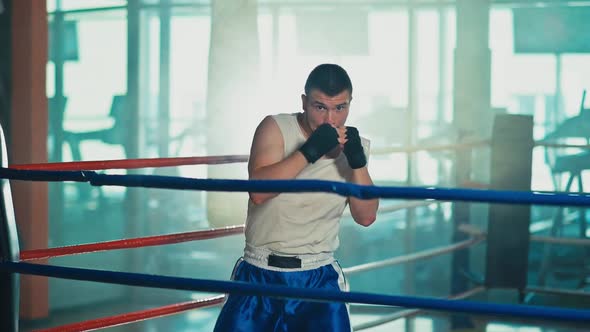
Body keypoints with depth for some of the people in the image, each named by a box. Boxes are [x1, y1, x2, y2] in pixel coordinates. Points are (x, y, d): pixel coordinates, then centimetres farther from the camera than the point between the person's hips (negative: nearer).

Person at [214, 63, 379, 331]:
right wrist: (309, 151, -29)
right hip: (259, 275, -1)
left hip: (319, 279, 1)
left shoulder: (353, 144, 3)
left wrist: (357, 162, -17)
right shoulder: (275, 128, -7)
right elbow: (258, 191, -22)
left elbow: (366, 217, -4)